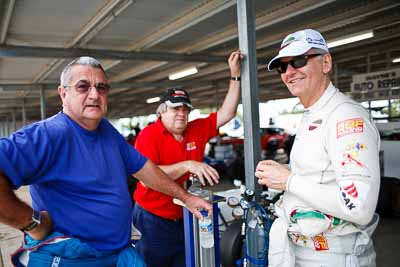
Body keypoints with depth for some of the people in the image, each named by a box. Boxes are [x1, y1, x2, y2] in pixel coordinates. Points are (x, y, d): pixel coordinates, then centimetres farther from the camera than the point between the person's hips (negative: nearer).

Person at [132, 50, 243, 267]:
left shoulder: (197, 130, 1)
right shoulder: (149, 135, -14)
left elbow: (227, 113, 3)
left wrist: (236, 75, -1)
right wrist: (187, 165, -31)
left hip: (186, 219, 5)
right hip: (154, 220, -4)